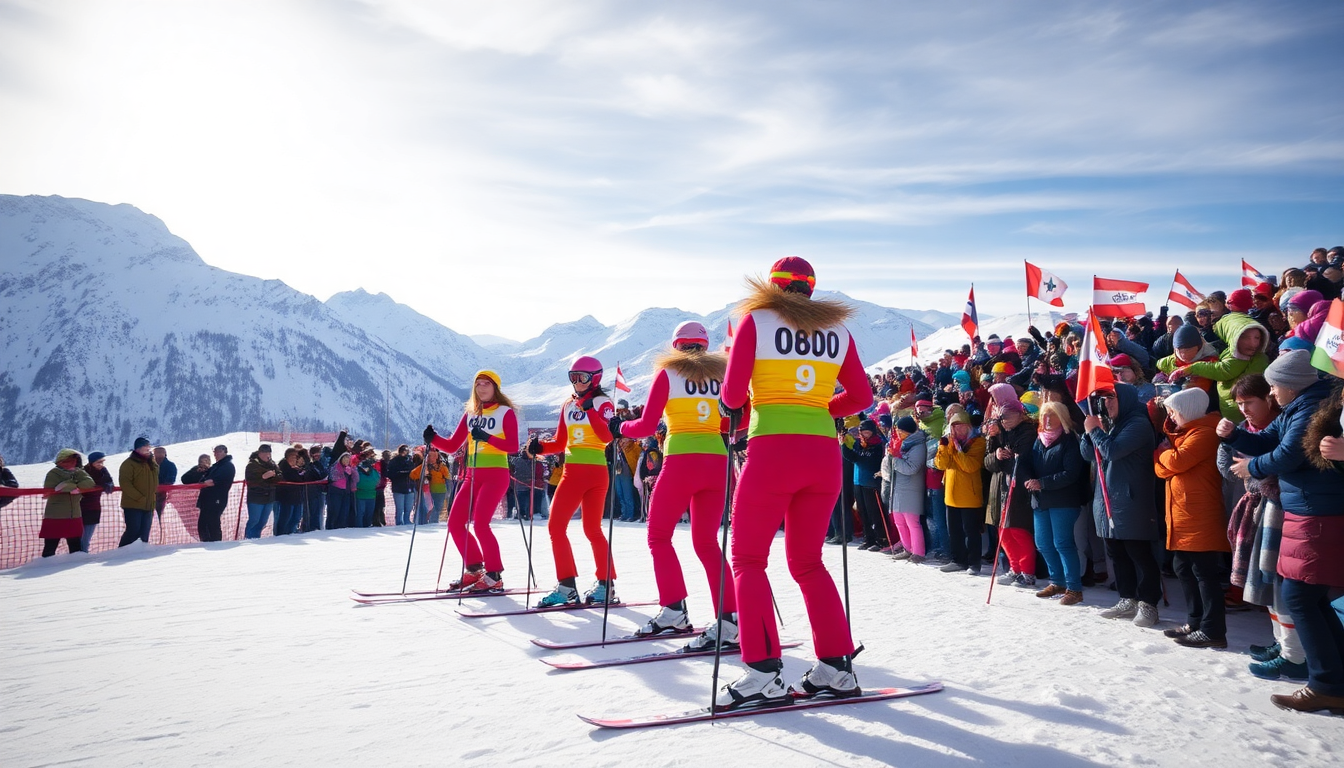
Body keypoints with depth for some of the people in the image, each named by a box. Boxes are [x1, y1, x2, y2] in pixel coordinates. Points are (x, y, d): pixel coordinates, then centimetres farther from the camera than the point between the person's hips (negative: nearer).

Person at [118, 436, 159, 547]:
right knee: (133, 531, -9)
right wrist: (140, 498, -19)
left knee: (144, 534, 9)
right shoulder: (129, 463, -7)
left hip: (148, 506, 7)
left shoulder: (152, 464, 15)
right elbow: (125, 484, -15)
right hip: (133, 505, -7)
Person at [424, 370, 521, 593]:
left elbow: (513, 446, -15)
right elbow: (452, 446, 11)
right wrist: (433, 439, -8)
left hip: (496, 475, -6)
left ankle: (494, 576, -8)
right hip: (473, 476, 6)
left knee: (479, 523, -18)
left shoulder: (506, 412, -2)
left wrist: (487, 438, -29)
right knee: (455, 523, 1)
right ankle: (474, 570, 17)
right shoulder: (470, 414, 14)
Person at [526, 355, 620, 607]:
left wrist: (590, 410, -26)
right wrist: (540, 447, -3)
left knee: (592, 530, -4)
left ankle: (606, 585, 7)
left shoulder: (603, 402, -2)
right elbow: (560, 443, 16)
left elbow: (607, 437, -18)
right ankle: (566, 586, 5)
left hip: (595, 472, -6)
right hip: (571, 472, 6)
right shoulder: (568, 405, 15)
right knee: (555, 526, 0)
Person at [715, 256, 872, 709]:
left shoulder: (756, 320, 2)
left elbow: (732, 397, -3)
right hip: (824, 454, 4)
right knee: (807, 561, 17)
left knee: (748, 559, 6)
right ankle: (836, 666, 13)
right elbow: (861, 397, 13)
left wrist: (736, 404, 18)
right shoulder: (837, 328, 12)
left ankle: (763, 672, -3)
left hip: (771, 451, -4)